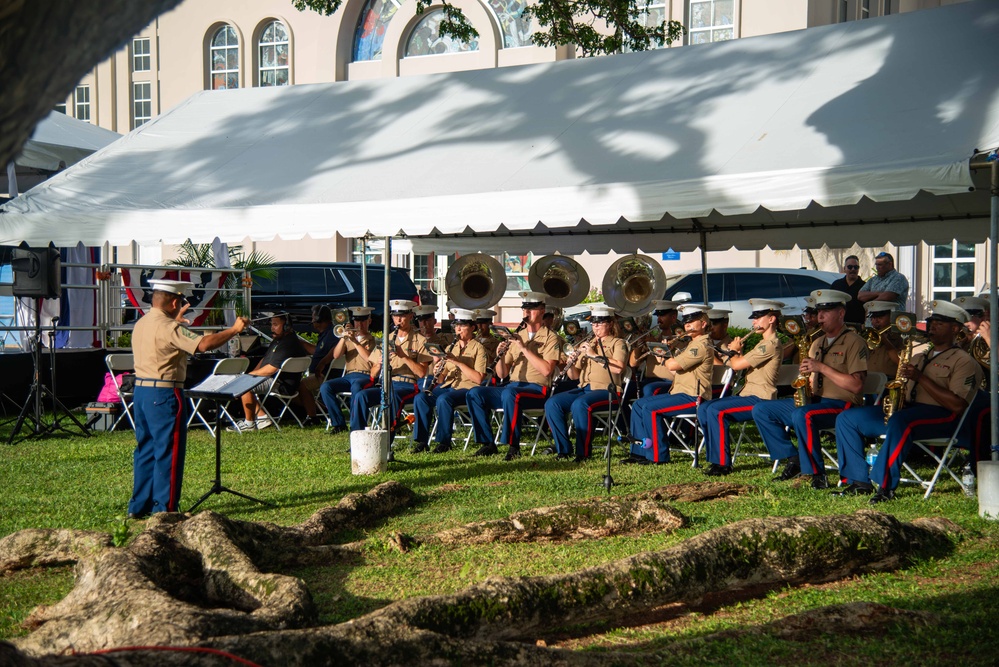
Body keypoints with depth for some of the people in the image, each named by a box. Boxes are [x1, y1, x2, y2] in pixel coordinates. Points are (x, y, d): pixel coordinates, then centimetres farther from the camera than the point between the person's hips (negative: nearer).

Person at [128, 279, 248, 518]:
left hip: (141, 391, 9)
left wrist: (176, 321, 37)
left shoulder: (141, 324, 12)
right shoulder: (169, 328, -17)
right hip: (164, 394, -9)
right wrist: (234, 329, -16)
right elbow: (204, 344, -26)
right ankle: (164, 509, 2)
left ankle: (139, 507, 21)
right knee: (168, 453, -1)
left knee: (146, 449, 16)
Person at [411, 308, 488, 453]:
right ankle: (421, 441, -17)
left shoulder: (478, 348, 1)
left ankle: (444, 442, -23)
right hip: (447, 386, 6)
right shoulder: (450, 348, 20)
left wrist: (458, 362, -17)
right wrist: (437, 373, -6)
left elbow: (478, 378, -11)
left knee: (443, 399, -35)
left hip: (466, 387, -6)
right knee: (420, 398, -21)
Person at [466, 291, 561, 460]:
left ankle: (513, 446, -27)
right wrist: (501, 356, -7)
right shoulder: (517, 337, 18)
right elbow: (502, 374, 14)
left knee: (509, 393, -38)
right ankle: (487, 444, -10)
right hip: (512, 387, 7)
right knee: (474, 394, -14)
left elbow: (547, 370, -17)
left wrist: (524, 349, -16)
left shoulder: (549, 337, 0)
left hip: (537, 388, -6)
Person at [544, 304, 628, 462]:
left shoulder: (617, 343, 6)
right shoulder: (588, 345, 24)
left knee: (580, 404, -35)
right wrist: (571, 364, -3)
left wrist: (595, 355, -15)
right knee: (552, 404, -17)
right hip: (583, 388, 7)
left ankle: (583, 452, -25)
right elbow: (574, 376, 20)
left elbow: (619, 368, -14)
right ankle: (563, 449, -11)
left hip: (606, 390, -7)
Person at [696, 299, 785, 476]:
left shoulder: (771, 344, -14)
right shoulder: (763, 343, 21)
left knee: (716, 411, -26)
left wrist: (734, 350, 1)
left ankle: (722, 463, -20)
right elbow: (742, 364, 20)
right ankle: (715, 456, 3)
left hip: (759, 399, -10)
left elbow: (737, 365, -18)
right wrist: (738, 351, 6)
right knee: (703, 408, 0)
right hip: (747, 394, 10)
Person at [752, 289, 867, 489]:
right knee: (761, 410, -1)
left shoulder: (854, 342, -7)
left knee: (802, 415, -38)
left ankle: (817, 473, -25)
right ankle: (793, 460, -1)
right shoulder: (817, 343, 18)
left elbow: (855, 385, -17)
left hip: (841, 405, -9)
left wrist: (822, 367, -18)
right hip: (813, 401, 9)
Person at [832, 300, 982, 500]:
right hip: (903, 411, 8)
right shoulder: (920, 357, 26)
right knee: (846, 419, -3)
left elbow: (957, 405, -14)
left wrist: (921, 378, -16)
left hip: (940, 416, -8)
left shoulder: (964, 361, 0)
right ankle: (859, 481, -9)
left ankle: (886, 487, -39)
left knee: (899, 422, -42)